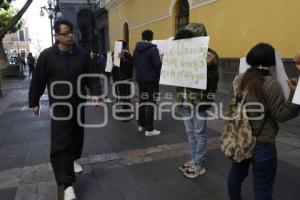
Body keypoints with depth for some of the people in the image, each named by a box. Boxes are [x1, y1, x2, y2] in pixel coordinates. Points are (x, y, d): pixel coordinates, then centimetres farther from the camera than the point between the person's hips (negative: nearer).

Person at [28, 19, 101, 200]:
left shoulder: (82, 54, -2)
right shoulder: (47, 56, -9)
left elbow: (92, 77, 2)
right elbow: (38, 81, -1)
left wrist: (95, 93, -15)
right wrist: (34, 102, 4)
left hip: (79, 104, 4)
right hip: (59, 106, -3)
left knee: (77, 136, 18)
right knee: (61, 144, -7)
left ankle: (73, 159, 47)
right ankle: (68, 184, 0)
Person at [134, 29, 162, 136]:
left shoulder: (136, 49, 7)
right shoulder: (153, 49, -15)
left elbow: (134, 63, 13)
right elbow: (158, 64, -22)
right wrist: (161, 59, -3)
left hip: (140, 79, 7)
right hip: (151, 79, -7)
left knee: (142, 101, 17)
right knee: (151, 103, -3)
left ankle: (141, 124, 26)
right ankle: (149, 129, -1)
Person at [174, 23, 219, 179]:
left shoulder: (209, 54, -10)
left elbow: (213, 81, -15)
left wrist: (211, 65, -31)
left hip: (200, 100, -6)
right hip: (185, 100, 6)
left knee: (199, 133, 7)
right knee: (190, 132, 17)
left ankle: (200, 164, 23)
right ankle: (194, 160, 35)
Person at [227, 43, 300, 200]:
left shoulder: (239, 79, 0)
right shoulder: (271, 84, -17)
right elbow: (281, 115, -14)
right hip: (262, 142, -6)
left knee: (236, 173, 24)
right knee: (263, 187, 9)